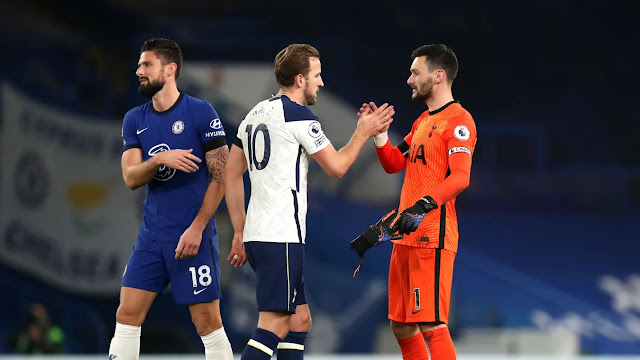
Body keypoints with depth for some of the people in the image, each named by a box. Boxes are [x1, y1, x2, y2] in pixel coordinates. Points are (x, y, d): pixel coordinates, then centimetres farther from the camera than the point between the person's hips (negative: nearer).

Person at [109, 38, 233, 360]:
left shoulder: (201, 113, -6)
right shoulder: (134, 120, 9)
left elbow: (220, 176, -7)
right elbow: (130, 178, 0)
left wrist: (197, 228, -14)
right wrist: (160, 159, -21)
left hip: (193, 236, -5)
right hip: (151, 235, 5)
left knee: (208, 323, -5)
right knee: (127, 315, 0)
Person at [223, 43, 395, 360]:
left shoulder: (255, 114, 17)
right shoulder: (297, 115, -9)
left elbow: (231, 174, 19)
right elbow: (336, 167, -3)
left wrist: (240, 232, 22)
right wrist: (363, 133, 13)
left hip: (257, 235, 9)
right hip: (281, 238, -9)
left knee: (299, 320, 14)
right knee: (273, 325, -12)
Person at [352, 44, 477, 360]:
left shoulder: (458, 120, -9)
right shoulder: (423, 121, 21)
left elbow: (460, 177, -21)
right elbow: (394, 163, 27)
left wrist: (425, 204, -33)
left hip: (432, 238, -10)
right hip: (406, 237, 10)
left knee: (432, 325, -15)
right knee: (401, 326, 12)